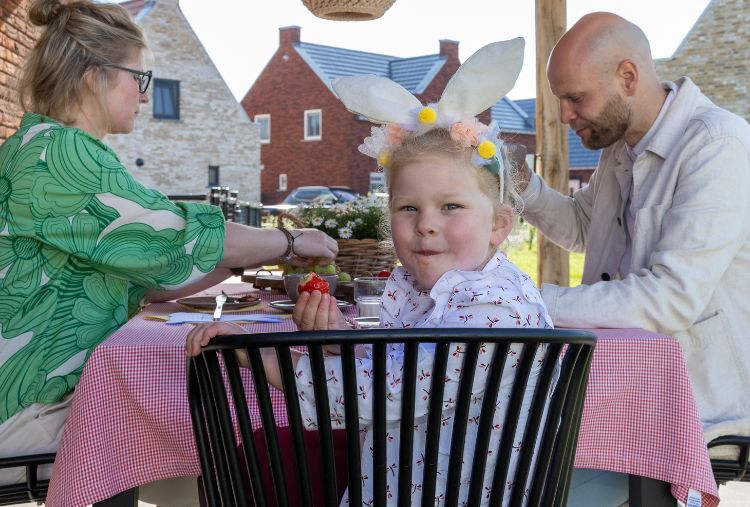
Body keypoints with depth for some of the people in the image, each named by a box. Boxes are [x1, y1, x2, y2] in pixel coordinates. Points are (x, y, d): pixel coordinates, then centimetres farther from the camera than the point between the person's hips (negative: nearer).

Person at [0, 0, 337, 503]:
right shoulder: (56, 151, -18)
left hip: (64, 385, 9)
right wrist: (290, 241, -6)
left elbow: (141, 278, 13)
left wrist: (242, 261, 8)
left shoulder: (46, 149, 15)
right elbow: (178, 236, -20)